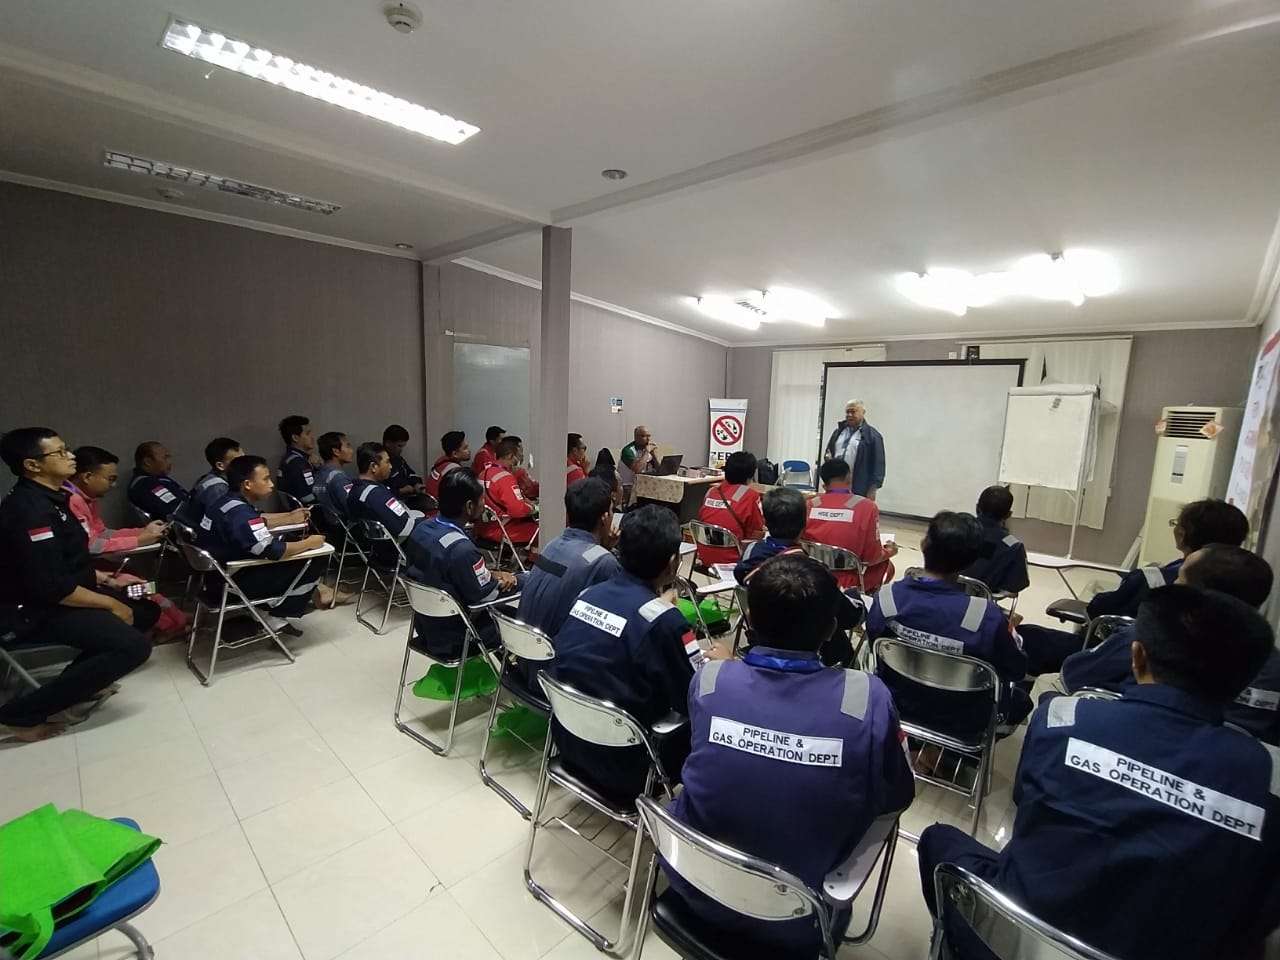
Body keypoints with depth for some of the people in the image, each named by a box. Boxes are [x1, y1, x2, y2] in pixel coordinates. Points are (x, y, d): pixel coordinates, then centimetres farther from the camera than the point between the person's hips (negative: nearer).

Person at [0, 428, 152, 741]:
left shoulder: (46, 499, 6)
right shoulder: (29, 509, -24)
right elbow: (51, 587, -26)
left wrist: (107, 580, 12)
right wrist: (111, 605, -17)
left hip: (62, 596, 10)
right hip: (37, 610, -10)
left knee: (146, 610, 12)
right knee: (133, 646, -22)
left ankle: (78, 683, 10)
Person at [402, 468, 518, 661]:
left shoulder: (421, 529, -7)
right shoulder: (461, 549, -34)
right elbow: (486, 597, -19)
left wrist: (493, 574, 0)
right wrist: (502, 582, 0)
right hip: (453, 642, -8)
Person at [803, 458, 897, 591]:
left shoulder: (810, 505, -7)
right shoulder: (867, 506, -14)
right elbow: (871, 557, -8)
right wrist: (888, 552, 13)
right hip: (845, 584, -4)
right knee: (886, 565, 23)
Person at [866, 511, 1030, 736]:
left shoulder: (887, 597, -24)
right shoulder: (988, 616, -32)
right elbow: (1017, 670, -12)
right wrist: (1009, 631, 7)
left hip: (897, 706, 1)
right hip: (962, 722, -1)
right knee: (1021, 699, 28)